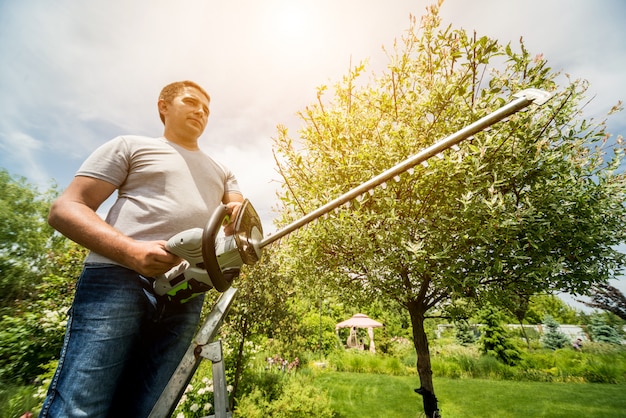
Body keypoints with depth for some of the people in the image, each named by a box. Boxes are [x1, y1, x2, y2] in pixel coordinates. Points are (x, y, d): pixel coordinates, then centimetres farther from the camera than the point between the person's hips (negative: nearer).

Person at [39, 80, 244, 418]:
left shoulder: (221, 172, 26)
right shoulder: (130, 146, 14)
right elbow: (64, 209, 4)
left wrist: (240, 215, -9)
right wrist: (131, 251, -15)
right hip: (118, 279, -2)